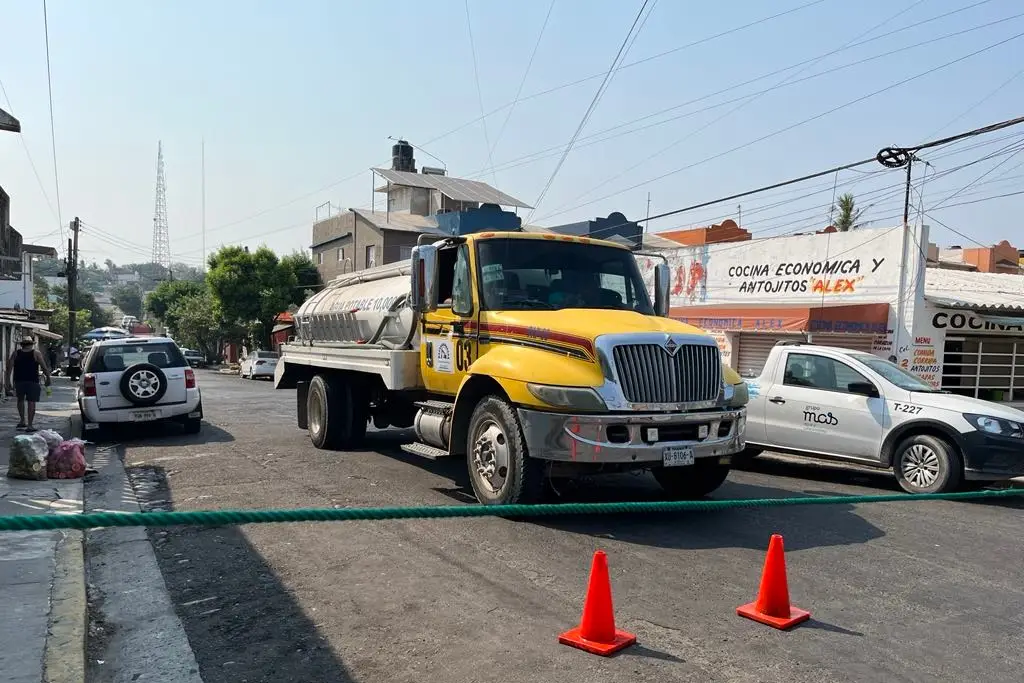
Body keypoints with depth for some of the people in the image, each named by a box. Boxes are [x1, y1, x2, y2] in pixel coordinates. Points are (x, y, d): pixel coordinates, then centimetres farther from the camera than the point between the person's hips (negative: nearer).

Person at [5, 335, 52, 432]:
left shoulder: (16, 353, 5)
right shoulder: (36, 353, -2)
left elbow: (10, 366, 0)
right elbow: (44, 367, -6)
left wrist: (8, 379, 3)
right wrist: (48, 378, 2)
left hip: (19, 381, 3)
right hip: (32, 381, -3)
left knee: (20, 400, 23)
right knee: (31, 402, -2)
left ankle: (22, 421, 24)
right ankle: (30, 425, -5)